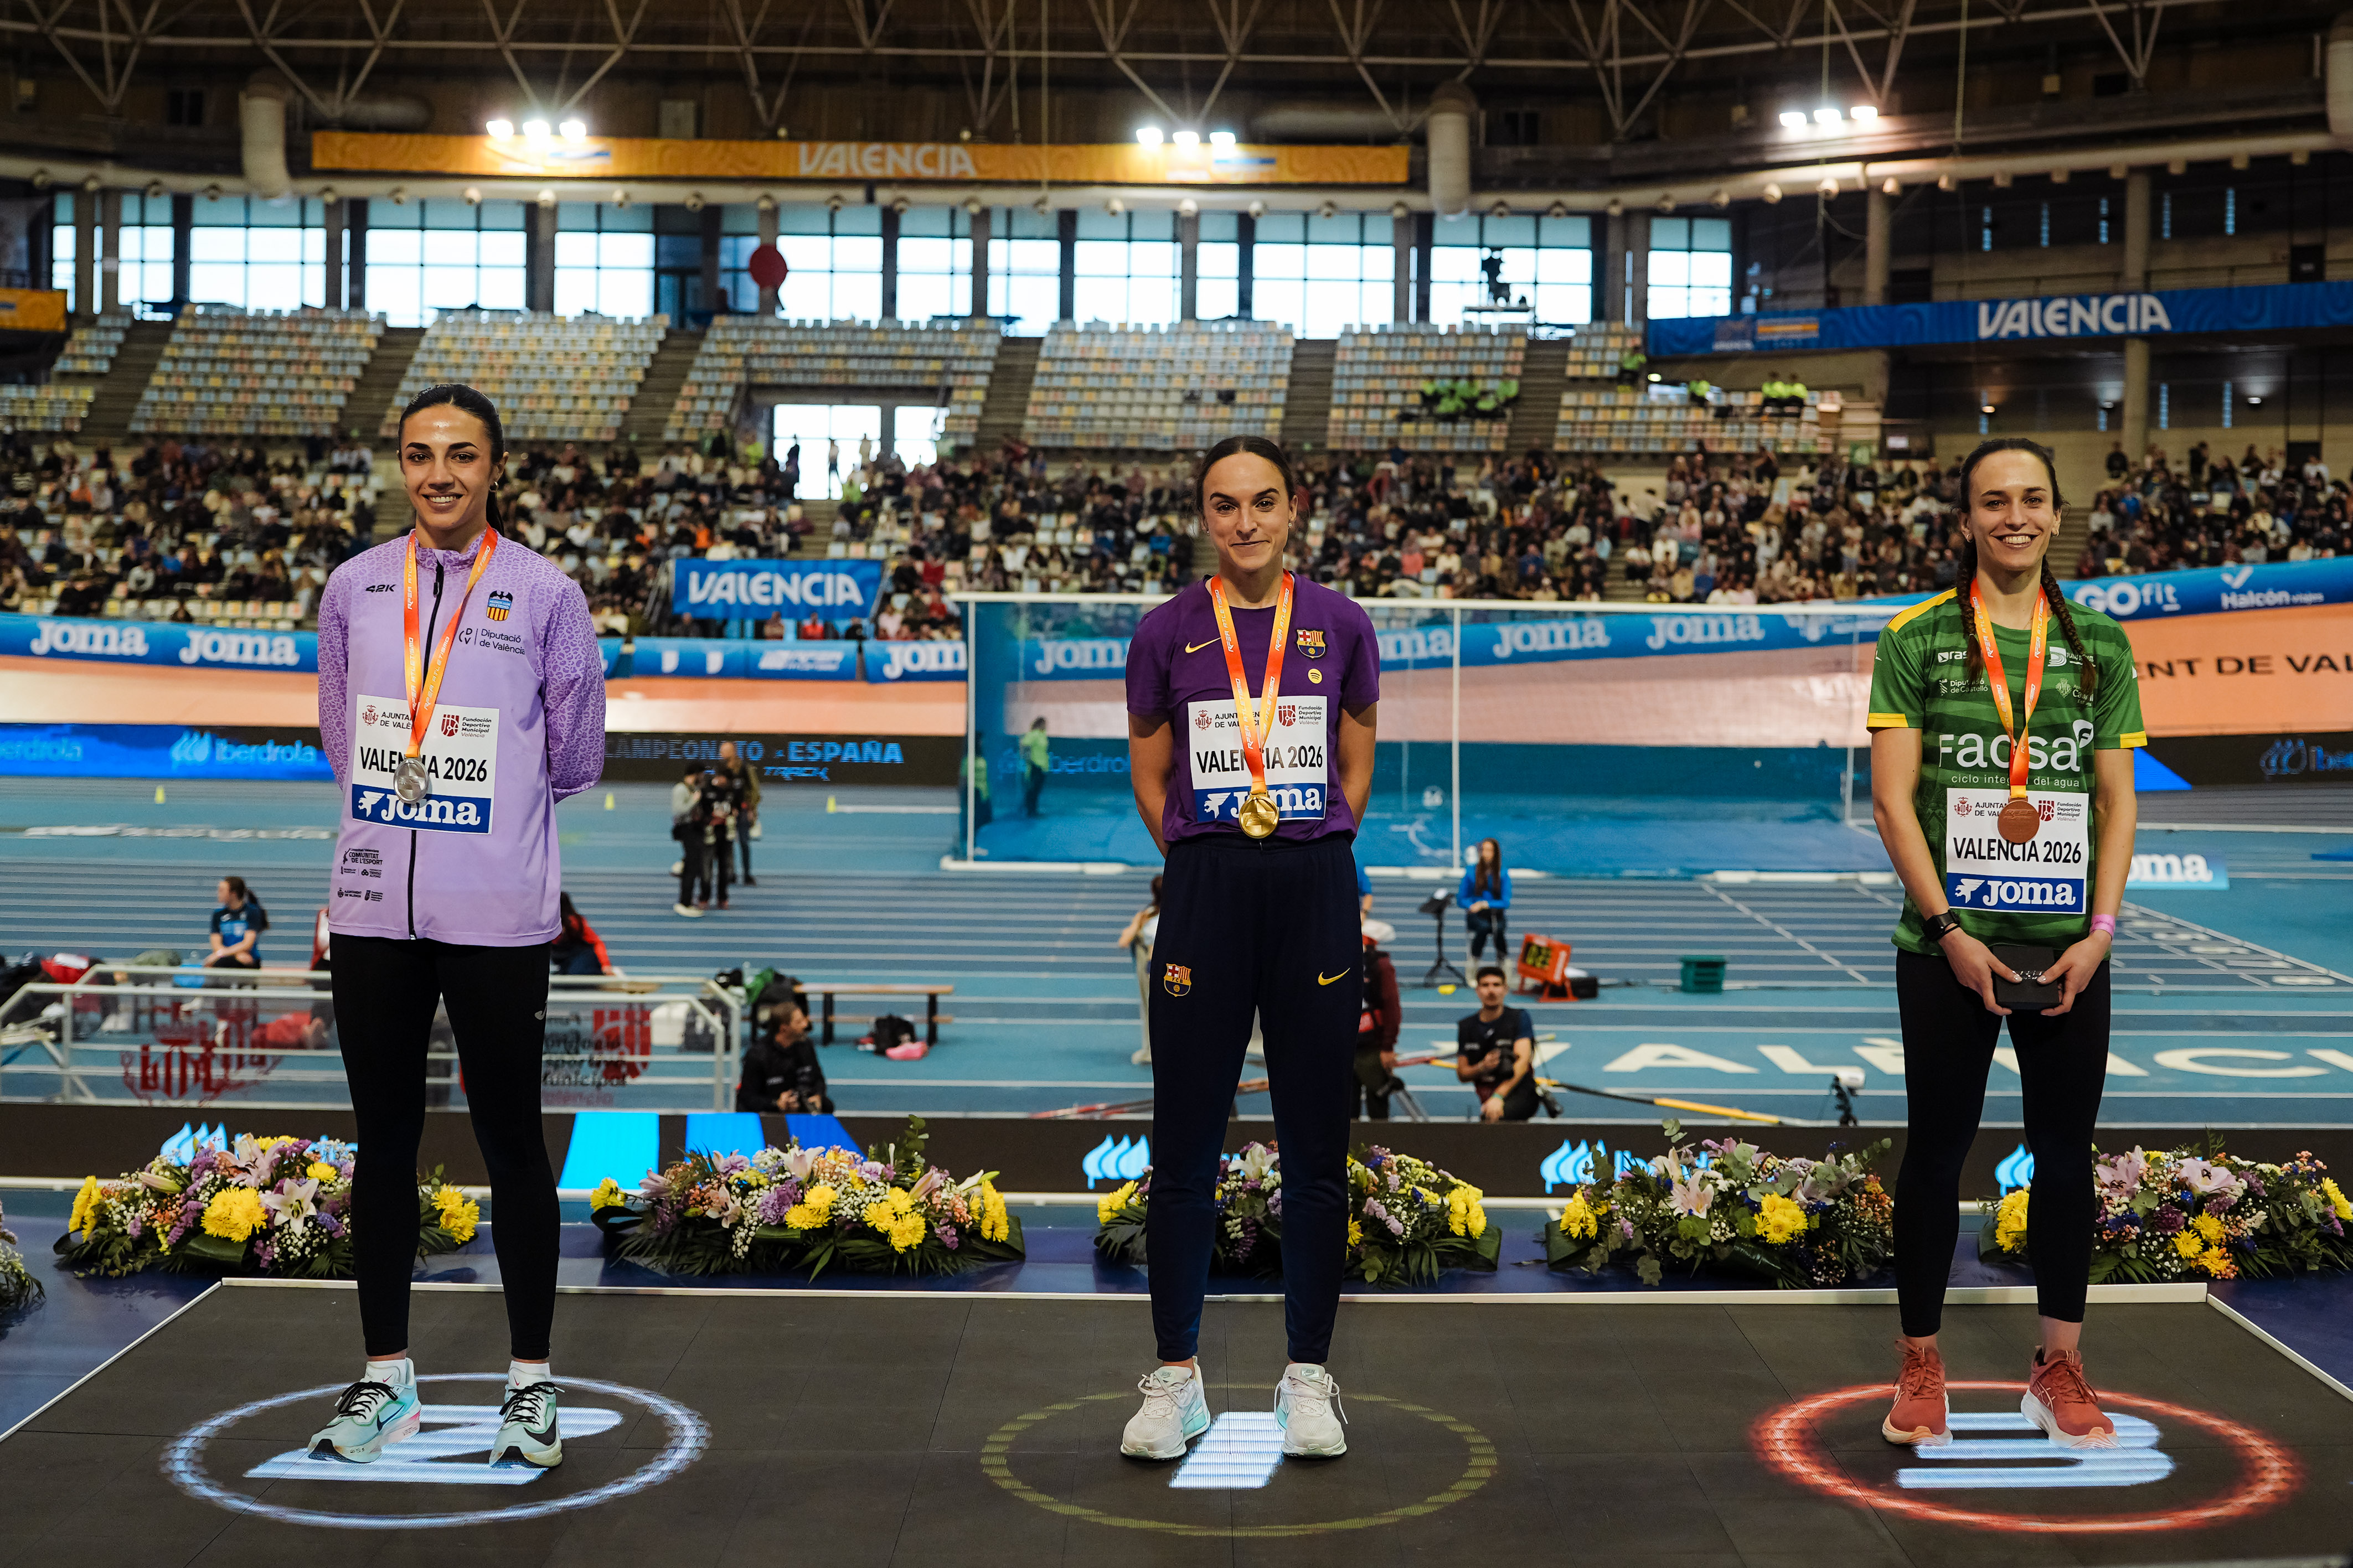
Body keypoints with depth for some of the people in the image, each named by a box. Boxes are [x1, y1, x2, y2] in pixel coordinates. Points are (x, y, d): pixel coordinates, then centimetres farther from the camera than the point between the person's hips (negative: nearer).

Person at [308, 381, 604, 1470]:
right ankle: (386, 1379, 24)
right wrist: (408, 800, 7)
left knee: (512, 1144, 4)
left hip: (497, 917, -3)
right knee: (384, 1141, 11)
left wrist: (481, 798, 7)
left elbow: (575, 758, 4)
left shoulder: (544, 594, -3)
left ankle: (531, 1381, 16)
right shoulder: (353, 588, 7)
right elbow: (339, 737, 15)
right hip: (374, 908, 3)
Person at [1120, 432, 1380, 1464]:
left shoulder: (1341, 627, 4)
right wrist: (1210, 866, 4)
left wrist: (1308, 859, 5)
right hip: (1204, 896, 0)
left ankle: (1307, 1377, 16)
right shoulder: (1166, 634, 2)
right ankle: (1175, 1377, 15)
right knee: (1185, 1147, 3)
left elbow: (1355, 770, 12)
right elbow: (1149, 779, 10)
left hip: (1315, 892, 1)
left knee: (1316, 1147, 5)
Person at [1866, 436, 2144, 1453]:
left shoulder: (2100, 644, 7)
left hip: (2069, 951, 2)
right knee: (1935, 1152, 5)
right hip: (1947, 950, -2)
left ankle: (2059, 1367, 21)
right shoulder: (1916, 640, -1)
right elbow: (1892, 802, -5)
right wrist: (1951, 930, -12)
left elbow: (2118, 801, 7)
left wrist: (2099, 931, -4)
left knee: (2065, 1152, 8)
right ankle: (1920, 1365, 17)